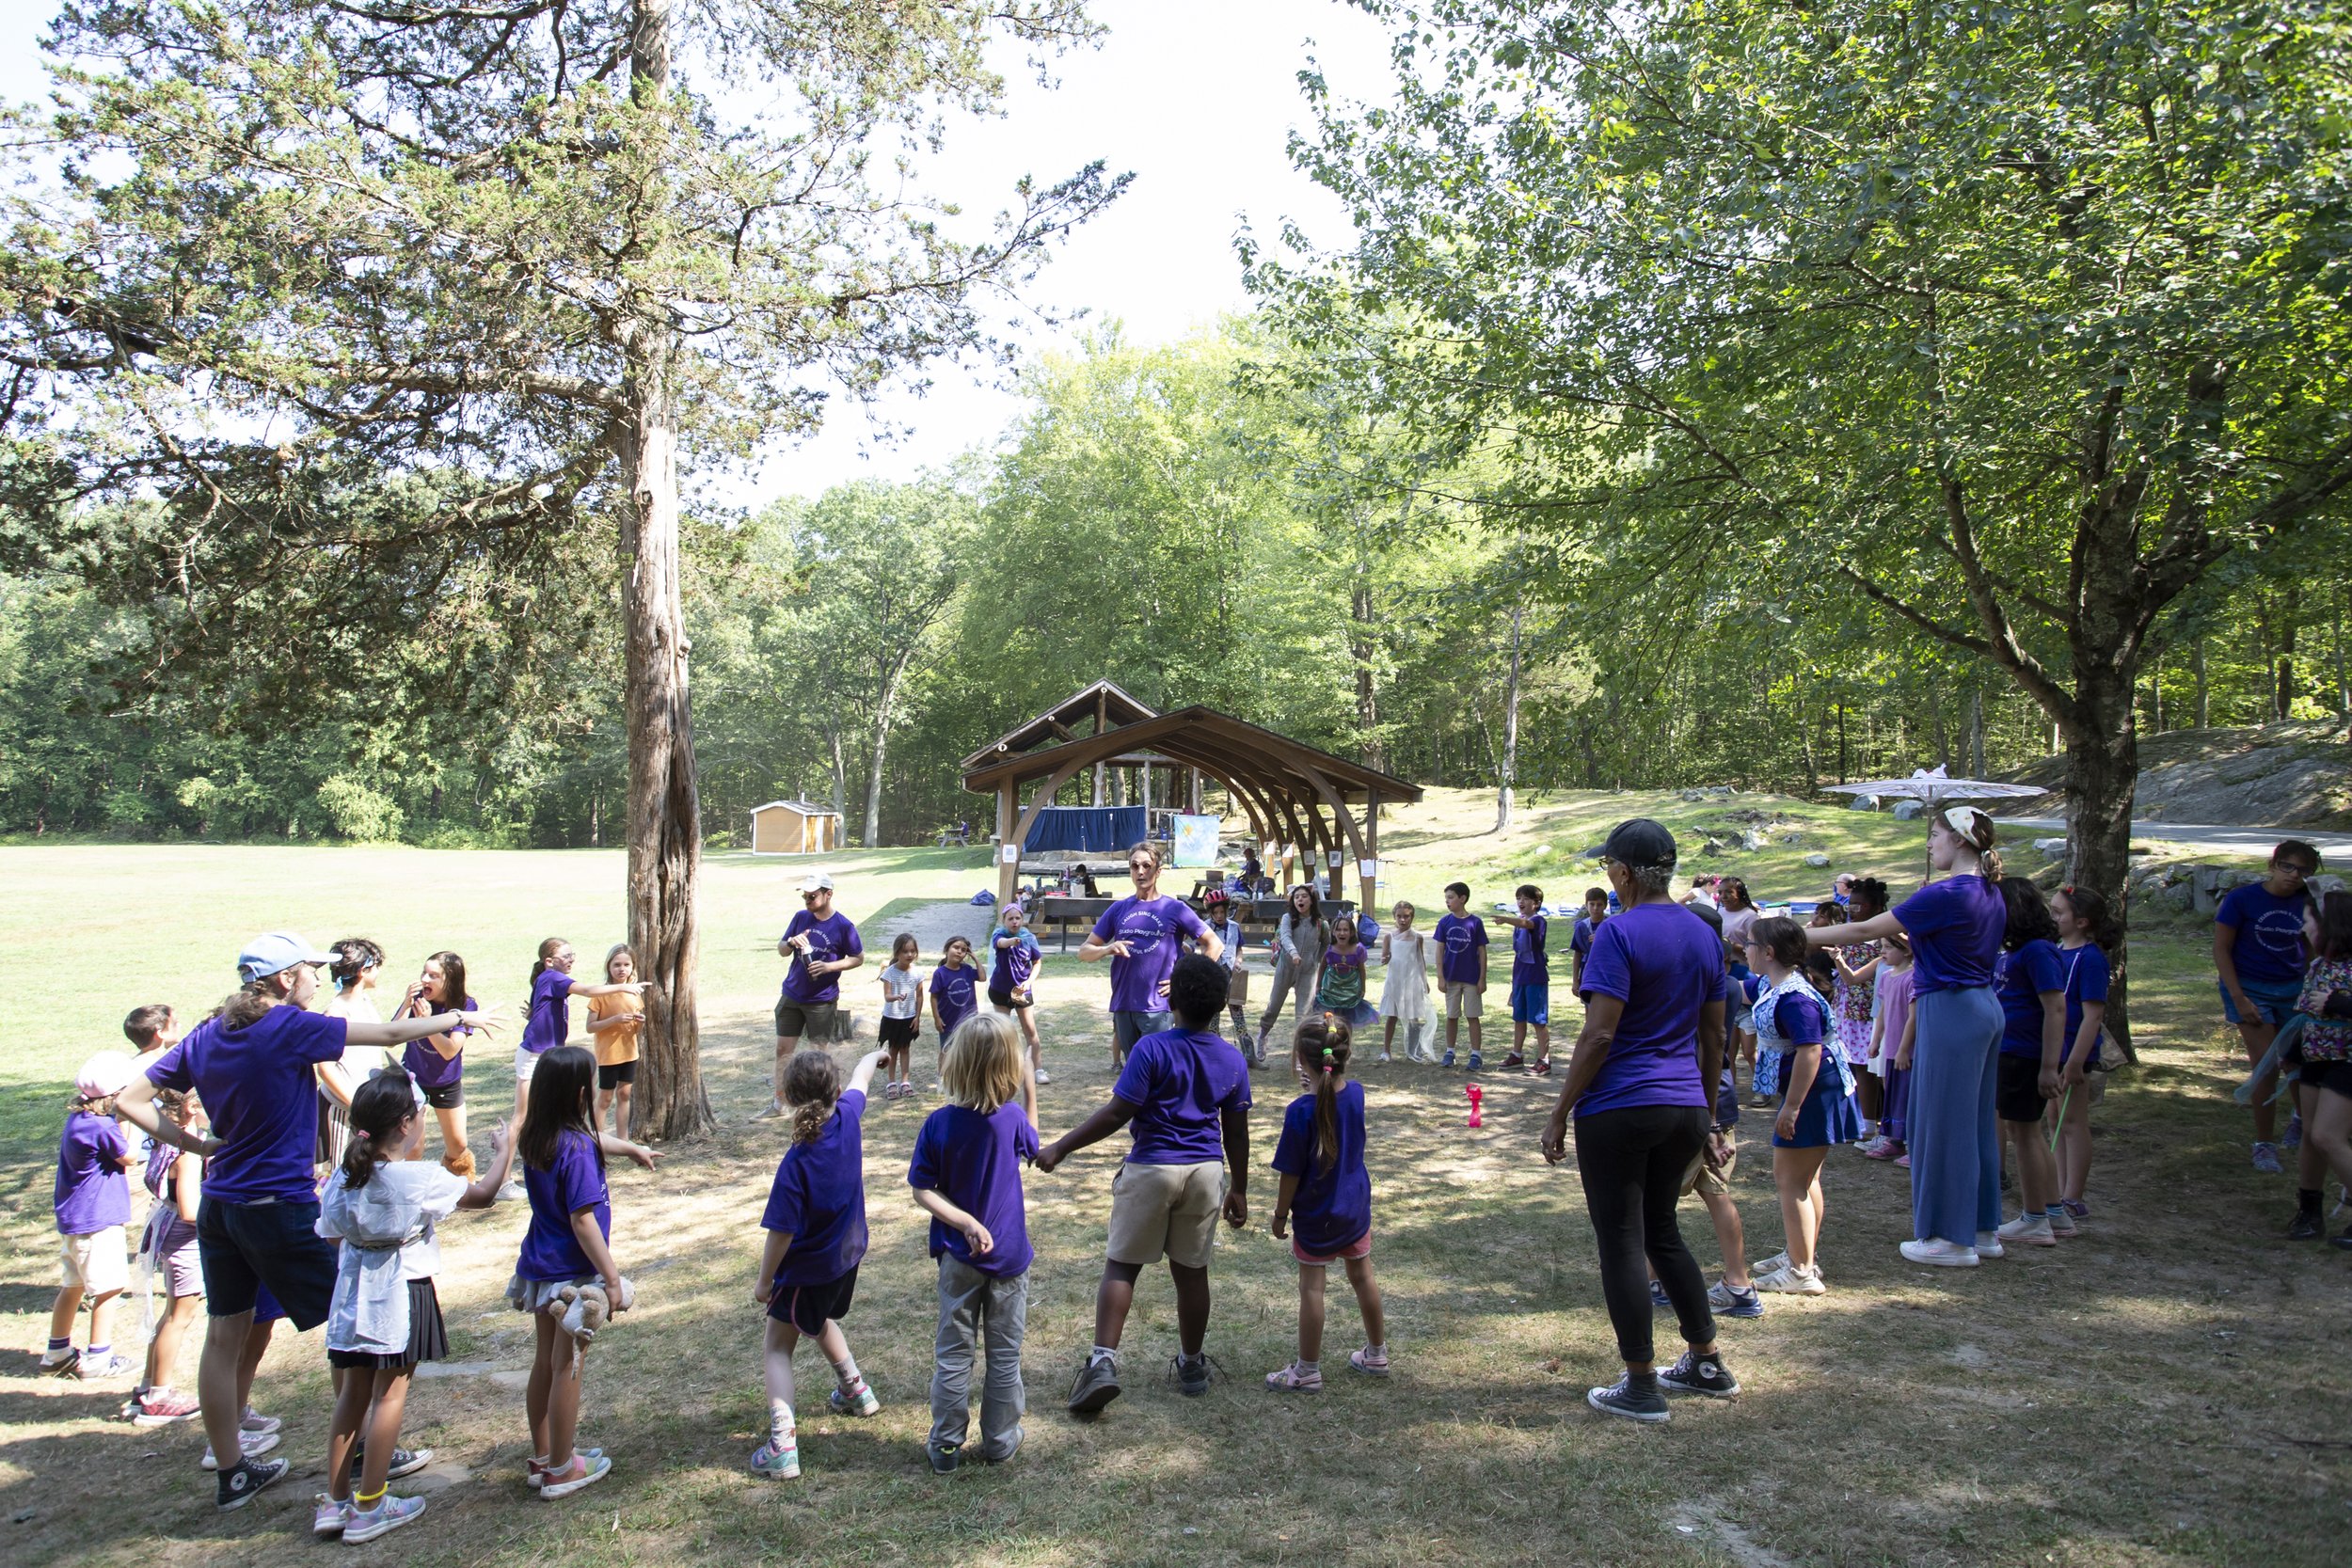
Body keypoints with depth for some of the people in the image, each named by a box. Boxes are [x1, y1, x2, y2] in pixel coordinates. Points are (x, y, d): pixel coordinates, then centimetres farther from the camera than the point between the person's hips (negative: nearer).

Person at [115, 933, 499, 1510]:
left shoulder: (207, 1035, 4)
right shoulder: (290, 1029, -16)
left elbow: (130, 1102, 6)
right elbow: (390, 1034, -9)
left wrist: (198, 1145, 5)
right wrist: (458, 1017, 4)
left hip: (218, 1208, 7)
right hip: (280, 1208, -7)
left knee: (225, 1337, 12)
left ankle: (231, 1473, 22)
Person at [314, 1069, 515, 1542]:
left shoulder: (343, 1177, -2)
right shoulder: (419, 1179, -17)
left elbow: (332, 1237, 7)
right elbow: (482, 1194, -5)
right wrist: (503, 1152, 10)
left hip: (352, 1292, 6)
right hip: (400, 1295, -6)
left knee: (352, 1392, 16)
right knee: (390, 1394, 5)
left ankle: (334, 1501, 23)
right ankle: (369, 1508, 11)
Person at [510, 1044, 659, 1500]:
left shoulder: (536, 1138, 2)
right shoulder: (575, 1149, -24)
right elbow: (582, 1221, -25)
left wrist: (631, 1148, 40)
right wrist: (612, 1278, -20)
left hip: (539, 1268, 8)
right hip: (571, 1274, -8)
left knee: (545, 1363, 19)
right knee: (566, 1370, 4)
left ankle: (541, 1459, 33)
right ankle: (561, 1471, 17)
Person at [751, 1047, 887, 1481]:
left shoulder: (797, 1163, -31)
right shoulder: (848, 1118, -16)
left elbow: (781, 1232, -23)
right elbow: (860, 1079, 8)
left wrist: (764, 1282, -9)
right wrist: (875, 1056, 29)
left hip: (806, 1271, -6)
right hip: (847, 1256, 6)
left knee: (777, 1350, 6)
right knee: (822, 1322, 33)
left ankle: (782, 1444, -6)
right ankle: (855, 1390, 46)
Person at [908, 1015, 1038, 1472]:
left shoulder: (938, 1124, -15)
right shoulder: (1012, 1117, -15)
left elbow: (923, 1193, -15)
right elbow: (1032, 1146, 8)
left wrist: (967, 1224, -17)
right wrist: (1030, 1089, 9)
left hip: (960, 1257, 0)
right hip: (1009, 1254, 0)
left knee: (953, 1352, 13)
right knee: (1005, 1354, 14)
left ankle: (946, 1445, 22)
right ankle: (1000, 1442, 25)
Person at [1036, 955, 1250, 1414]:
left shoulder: (1153, 1049, -14)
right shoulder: (1232, 1060, 0)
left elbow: (1117, 1114, -16)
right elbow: (1237, 1134, 6)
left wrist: (1060, 1148, -9)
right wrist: (1239, 1190, 17)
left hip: (1151, 1169, -4)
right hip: (1206, 1172, 4)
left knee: (1121, 1265, 6)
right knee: (1191, 1270, 15)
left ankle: (1103, 1360, -5)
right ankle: (1192, 1366, 27)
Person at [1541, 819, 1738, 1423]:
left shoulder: (1619, 932, -15)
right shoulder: (1704, 933, 8)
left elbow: (1599, 1035, -19)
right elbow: (1714, 1036, 14)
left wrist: (1559, 1114, -12)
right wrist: (1707, 1113, 23)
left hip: (1619, 1109, -8)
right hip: (1684, 1107, 8)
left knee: (1621, 1243, 4)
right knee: (1662, 1231, 22)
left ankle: (1642, 1389, 12)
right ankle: (1709, 1365, 30)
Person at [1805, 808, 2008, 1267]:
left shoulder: (1945, 895, -18)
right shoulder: (1990, 894, 10)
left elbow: (1865, 930, -17)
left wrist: (1797, 936, -12)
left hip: (1950, 1012, -10)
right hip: (1985, 1008, 10)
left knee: (1944, 1123, 0)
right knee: (1974, 1121, 16)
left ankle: (1952, 1237, 8)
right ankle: (1983, 1229, 24)